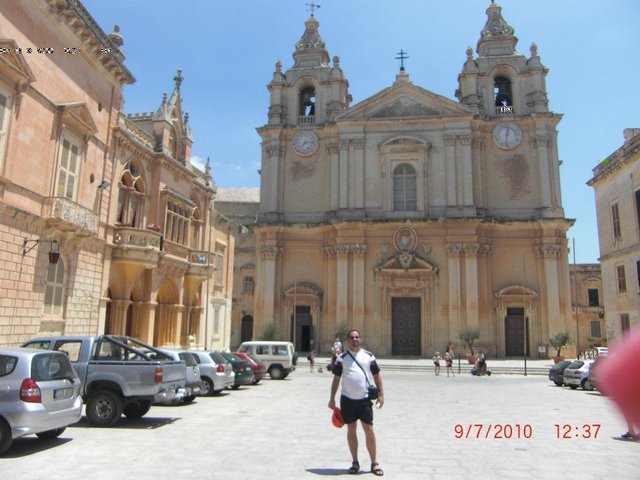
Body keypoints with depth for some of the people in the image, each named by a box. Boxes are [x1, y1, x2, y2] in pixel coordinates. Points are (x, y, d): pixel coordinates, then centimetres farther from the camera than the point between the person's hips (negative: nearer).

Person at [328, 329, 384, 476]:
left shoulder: (368, 356, 3)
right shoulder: (342, 358, 2)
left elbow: (376, 375, 7)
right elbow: (336, 379, 4)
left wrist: (381, 394, 0)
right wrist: (332, 398, 0)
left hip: (365, 399, 0)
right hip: (347, 399, 1)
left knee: (369, 430, 0)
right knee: (351, 430, 9)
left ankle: (374, 463, 13)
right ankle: (355, 462, 21)